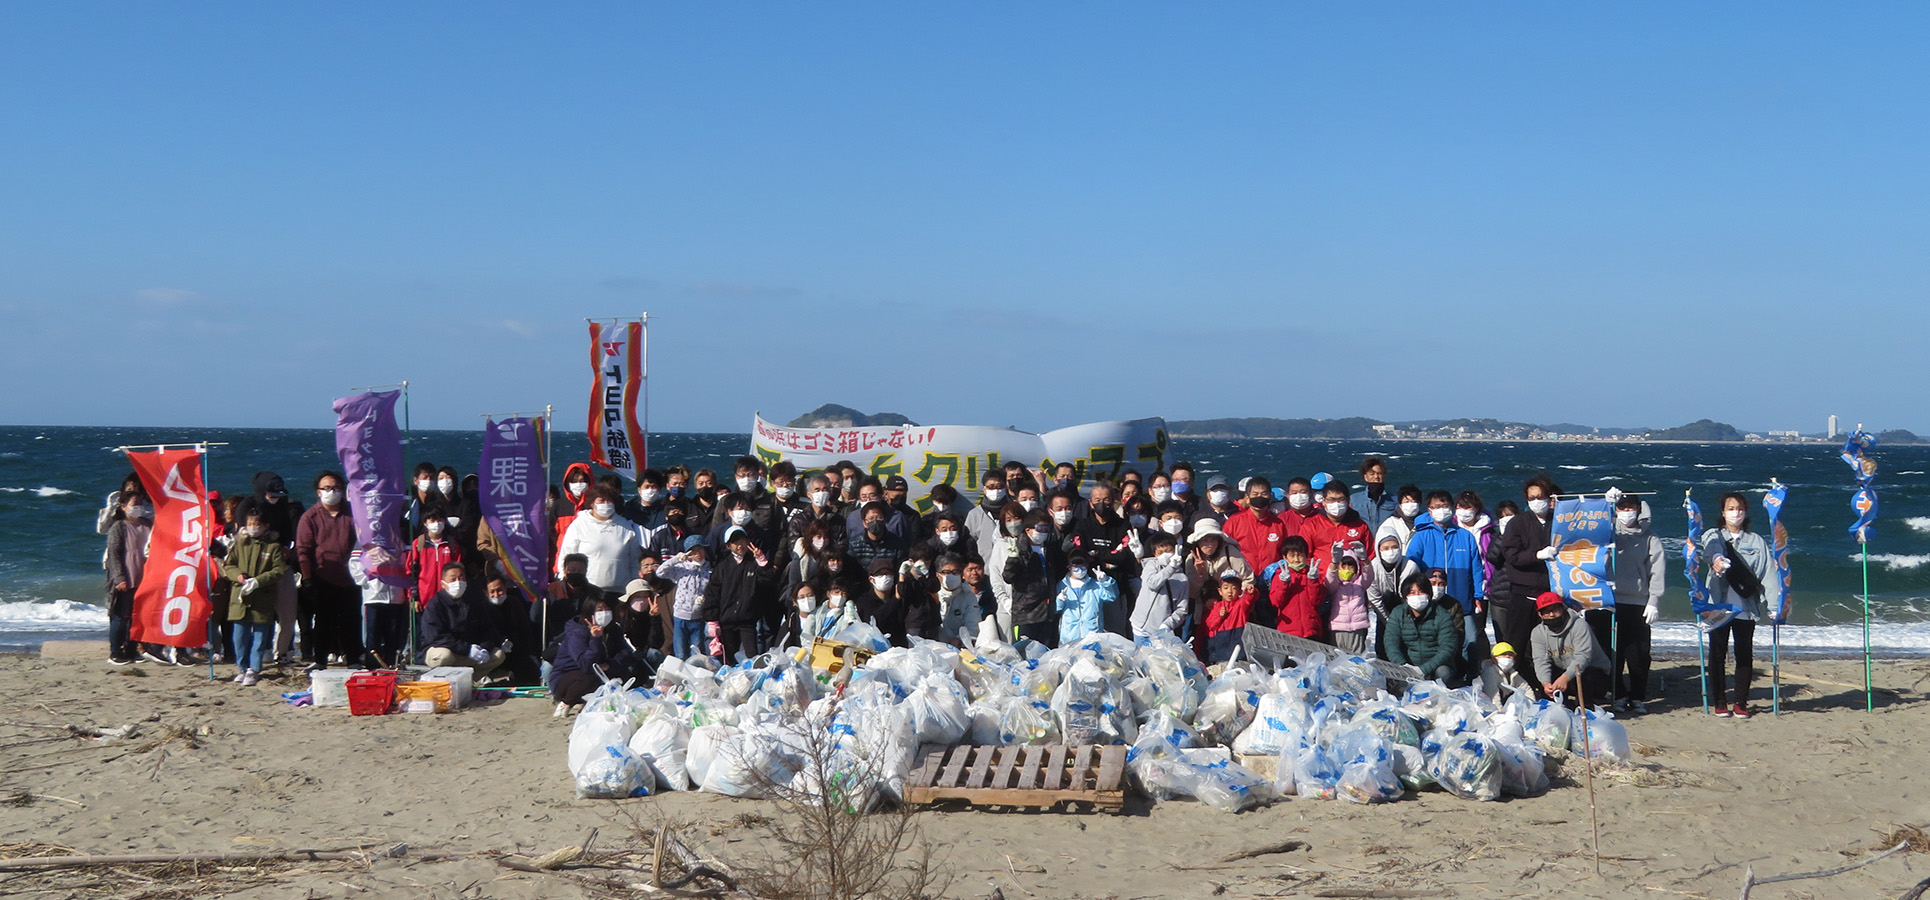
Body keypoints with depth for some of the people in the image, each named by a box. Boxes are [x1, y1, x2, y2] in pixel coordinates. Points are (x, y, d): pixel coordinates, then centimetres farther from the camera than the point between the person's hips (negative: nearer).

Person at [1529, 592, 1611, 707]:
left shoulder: (1579, 626, -17)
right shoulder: (1538, 632, -1)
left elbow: (1582, 657, -29)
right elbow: (1541, 661, -14)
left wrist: (1565, 678, -46)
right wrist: (1545, 683, -35)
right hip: (1562, 673, 5)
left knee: (1578, 677, -38)